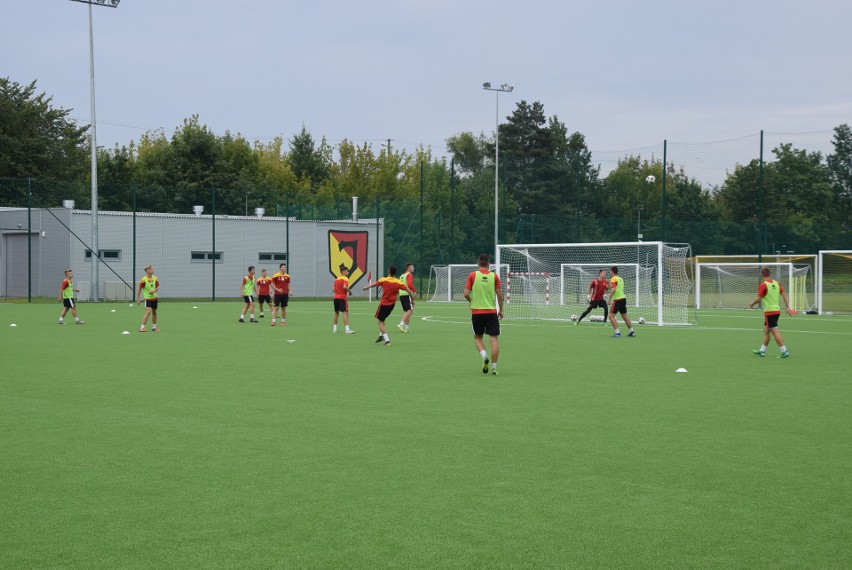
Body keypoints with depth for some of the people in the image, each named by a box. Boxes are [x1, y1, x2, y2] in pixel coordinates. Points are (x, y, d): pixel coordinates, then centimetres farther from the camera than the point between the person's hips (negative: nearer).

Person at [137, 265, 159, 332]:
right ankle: (142, 328, -17)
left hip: (154, 297, 6)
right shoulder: (143, 279, -14)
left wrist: (154, 290, -13)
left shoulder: (155, 278, 2)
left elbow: (157, 287, 11)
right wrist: (138, 299, -8)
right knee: (148, 312, -19)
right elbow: (139, 289, -8)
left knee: (154, 312, 14)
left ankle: (154, 327, 28)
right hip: (147, 298, -6)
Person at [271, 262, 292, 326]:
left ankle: (283, 321, 14)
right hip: (277, 294, -3)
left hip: (285, 294, 3)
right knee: (276, 307, -8)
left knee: (283, 308, 6)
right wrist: (277, 289, -17)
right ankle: (273, 321, -8)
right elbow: (272, 285, -3)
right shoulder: (275, 276, -5)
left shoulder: (287, 276, 6)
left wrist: (290, 291, -3)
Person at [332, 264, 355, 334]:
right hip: (342, 298, -8)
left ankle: (334, 328, 24)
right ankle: (347, 329, -22)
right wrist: (350, 291, -9)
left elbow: (333, 289, 14)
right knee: (345, 312, -12)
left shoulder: (336, 279, 15)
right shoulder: (345, 278, -7)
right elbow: (345, 287, -24)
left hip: (336, 297, 8)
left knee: (336, 312, 19)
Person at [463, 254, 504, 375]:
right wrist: (501, 310, 13)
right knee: (494, 339, 3)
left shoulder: (473, 275, -3)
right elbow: (500, 295, 0)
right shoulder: (494, 276, -1)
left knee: (477, 337, 17)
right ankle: (494, 368, -1)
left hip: (476, 311, 0)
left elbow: (466, 294, -6)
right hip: (492, 311, 0)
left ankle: (484, 355, -10)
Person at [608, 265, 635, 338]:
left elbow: (613, 290, -20)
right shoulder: (621, 279, 16)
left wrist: (609, 299, -17)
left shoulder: (613, 279, -10)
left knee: (611, 316, -7)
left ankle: (617, 333, -16)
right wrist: (610, 287, 20)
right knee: (624, 315, 19)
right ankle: (631, 332, 23)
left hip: (617, 300, -8)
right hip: (623, 298, 8)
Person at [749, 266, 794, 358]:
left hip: (769, 311, -8)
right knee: (766, 330, 18)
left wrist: (751, 304, 3)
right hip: (777, 310, 8)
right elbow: (784, 294, 5)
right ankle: (762, 351, 25)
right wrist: (787, 307, 7)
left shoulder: (763, 285, -14)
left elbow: (758, 299, -15)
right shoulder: (776, 283, 7)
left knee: (775, 332, -7)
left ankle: (784, 352, -11)